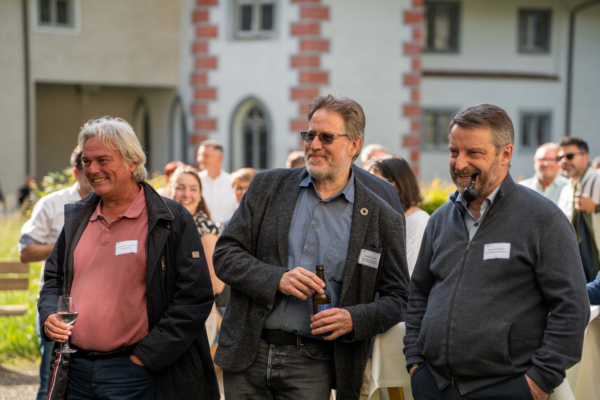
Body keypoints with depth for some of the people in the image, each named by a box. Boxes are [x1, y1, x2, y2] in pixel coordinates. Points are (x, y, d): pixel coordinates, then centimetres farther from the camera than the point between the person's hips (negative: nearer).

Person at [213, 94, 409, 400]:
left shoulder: (382, 220, 2)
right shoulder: (267, 187, 7)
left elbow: (397, 299, 6)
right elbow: (224, 254, 3)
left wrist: (354, 319, -13)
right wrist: (277, 279, -13)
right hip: (247, 353, 2)